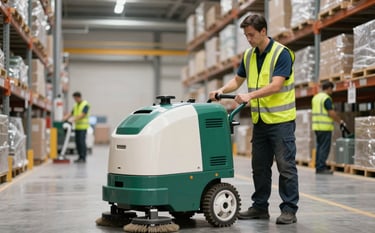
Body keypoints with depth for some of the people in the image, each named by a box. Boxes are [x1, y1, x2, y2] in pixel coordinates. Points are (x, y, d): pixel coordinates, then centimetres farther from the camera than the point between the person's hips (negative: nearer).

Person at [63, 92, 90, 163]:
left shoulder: (85, 104, -7)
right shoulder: (76, 105, 17)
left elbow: (83, 115, -17)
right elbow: (71, 113, 13)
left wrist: (74, 119, -26)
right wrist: (64, 118, -2)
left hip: (83, 126, -8)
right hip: (77, 126, 8)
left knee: (82, 142, -10)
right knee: (77, 142, 6)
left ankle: (83, 158, -7)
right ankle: (80, 157, 12)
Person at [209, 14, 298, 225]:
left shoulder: (282, 53, -14)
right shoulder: (248, 56, 9)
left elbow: (276, 85, -23)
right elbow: (237, 80, 16)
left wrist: (250, 95, -31)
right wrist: (221, 90, -3)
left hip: (281, 120, -7)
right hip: (260, 120, 7)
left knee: (286, 166, -3)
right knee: (260, 166, 11)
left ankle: (289, 209, 4)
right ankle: (260, 207, 20)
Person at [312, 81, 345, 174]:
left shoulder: (315, 97, 14)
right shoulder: (326, 98, -13)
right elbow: (331, 113, -17)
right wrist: (340, 121, -4)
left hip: (316, 126, 9)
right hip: (325, 127, -8)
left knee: (319, 147, 12)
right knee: (324, 148, -5)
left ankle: (318, 167, 13)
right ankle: (321, 167, -5)